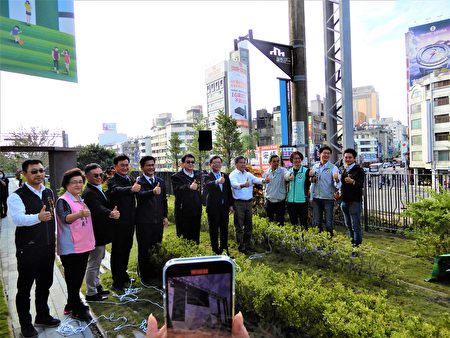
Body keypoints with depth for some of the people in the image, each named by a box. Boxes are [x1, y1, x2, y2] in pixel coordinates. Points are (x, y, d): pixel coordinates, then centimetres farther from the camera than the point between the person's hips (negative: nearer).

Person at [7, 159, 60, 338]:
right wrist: (38, 217, -51)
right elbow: (18, 218, -32)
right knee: (25, 288, 11)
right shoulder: (17, 196, -14)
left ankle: (43, 316, 39)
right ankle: (25, 324, 29)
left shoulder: (49, 193, 6)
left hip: (48, 248, 6)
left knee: (45, 284, 20)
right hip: (28, 250, -6)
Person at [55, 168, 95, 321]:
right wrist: (80, 214, -51)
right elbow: (65, 218, -33)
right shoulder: (63, 201, -14)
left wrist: (90, 241, 24)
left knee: (78, 278, 18)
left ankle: (72, 304, 33)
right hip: (70, 248, -8)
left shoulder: (81, 199, 10)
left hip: (83, 246, 8)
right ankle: (76, 308, 16)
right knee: (72, 279, 3)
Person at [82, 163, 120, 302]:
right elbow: (98, 209, -40)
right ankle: (91, 293, 18)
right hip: (96, 234, -11)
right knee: (94, 263, 3)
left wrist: (112, 212, 14)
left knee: (97, 261, 24)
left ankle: (96, 285, 40)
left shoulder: (98, 189, 9)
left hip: (100, 233, 11)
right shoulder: (89, 193, -23)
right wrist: (110, 214, -55)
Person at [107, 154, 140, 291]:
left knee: (127, 249, 19)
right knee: (117, 251, 5)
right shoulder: (112, 181, -14)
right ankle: (117, 281, 17)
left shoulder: (129, 179, 10)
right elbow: (117, 190, -37)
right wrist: (131, 189, -55)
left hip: (130, 221, 7)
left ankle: (123, 275, 36)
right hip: (118, 222, -7)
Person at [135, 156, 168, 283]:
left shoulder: (161, 181, 9)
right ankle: (144, 275, 22)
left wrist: (165, 216, 9)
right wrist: (153, 192, -49)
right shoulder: (138, 181, -9)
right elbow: (141, 195, -30)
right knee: (144, 249, 8)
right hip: (144, 221, -5)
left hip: (158, 220, 5)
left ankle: (155, 271, 30)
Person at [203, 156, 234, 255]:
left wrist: (231, 205, 8)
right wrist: (217, 182, -52)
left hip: (224, 207, 5)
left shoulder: (225, 176, 9)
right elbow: (208, 185, -31)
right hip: (213, 207, -5)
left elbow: (229, 191, 13)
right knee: (214, 229, 5)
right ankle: (215, 250, 16)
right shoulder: (208, 176, -8)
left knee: (224, 229, 14)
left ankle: (224, 249, 27)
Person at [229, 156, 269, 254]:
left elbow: (256, 179, -7)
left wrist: (264, 180, -30)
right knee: (239, 226, 1)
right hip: (238, 203, -6)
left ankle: (248, 244, 28)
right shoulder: (233, 174, -6)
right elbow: (234, 184, -26)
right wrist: (242, 185, -47)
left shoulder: (248, 174, 10)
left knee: (249, 225, 14)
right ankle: (241, 247, 11)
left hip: (248, 202, 6)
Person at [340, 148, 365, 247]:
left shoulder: (359, 170, -6)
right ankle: (352, 241, 26)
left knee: (355, 225, -7)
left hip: (355, 201, -7)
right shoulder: (343, 170, 14)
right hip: (344, 201, 7)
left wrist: (352, 182, -38)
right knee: (348, 224, 14)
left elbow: (361, 185, -19)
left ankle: (357, 244, 0)